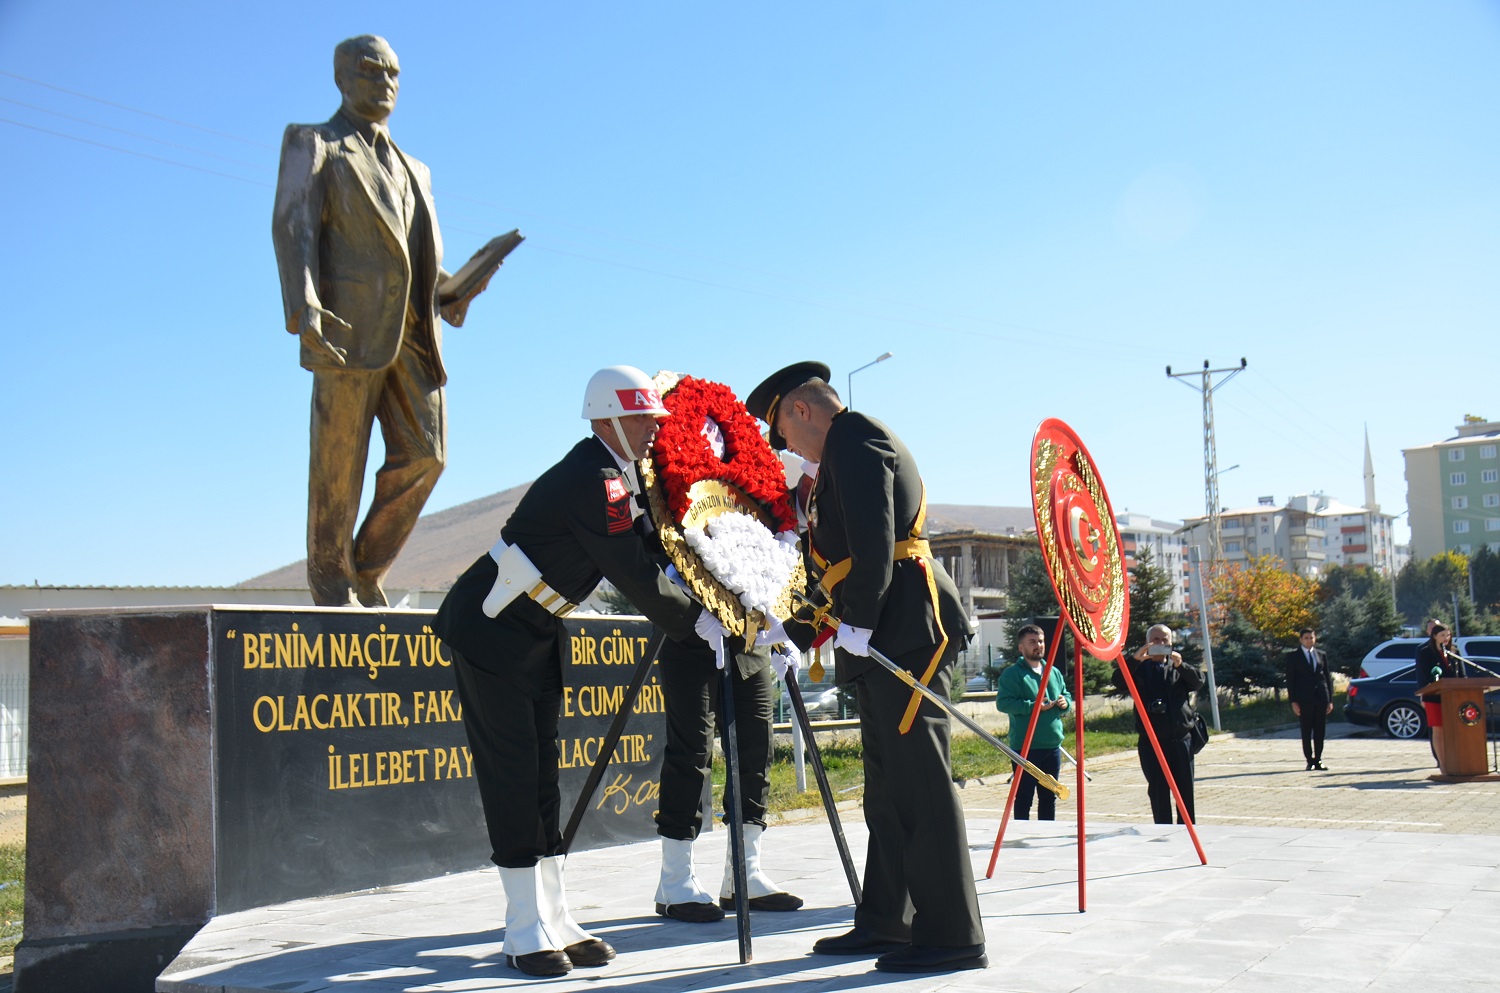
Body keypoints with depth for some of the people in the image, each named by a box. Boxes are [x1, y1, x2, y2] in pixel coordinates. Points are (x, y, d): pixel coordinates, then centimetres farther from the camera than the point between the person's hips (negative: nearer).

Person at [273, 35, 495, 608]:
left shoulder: (413, 169, 30)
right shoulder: (312, 143, 12)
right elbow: (291, 224, -3)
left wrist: (449, 292, 6)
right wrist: (303, 308, -19)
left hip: (410, 331, 5)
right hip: (349, 324, -5)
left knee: (423, 455, -2)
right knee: (339, 462, -3)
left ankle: (367, 571, 13)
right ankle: (331, 580, 8)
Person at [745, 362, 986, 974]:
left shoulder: (855, 440, -6)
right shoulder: (843, 456, 26)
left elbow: (874, 540, -19)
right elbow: (839, 558, 28)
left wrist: (857, 622, -18)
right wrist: (797, 635, 27)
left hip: (907, 630, -11)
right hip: (882, 642, 11)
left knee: (919, 782, -10)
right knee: (887, 786, 13)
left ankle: (952, 937, -7)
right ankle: (884, 923, 20)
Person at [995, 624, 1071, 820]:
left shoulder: (1054, 672, 14)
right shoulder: (1012, 673, -8)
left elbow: (1067, 695, 25)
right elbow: (1003, 703, -16)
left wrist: (1065, 702, 1)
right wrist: (1033, 706, -23)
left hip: (1052, 745, 7)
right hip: (1025, 747, -7)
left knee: (1049, 797, 15)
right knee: (1024, 797, -1)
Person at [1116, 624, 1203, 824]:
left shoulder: (1179, 667, 16)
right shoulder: (1140, 668, 8)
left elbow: (1198, 680, -3)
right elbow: (1118, 681, -11)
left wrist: (1181, 665, -21)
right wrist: (1134, 659, -26)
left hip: (1181, 739, 2)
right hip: (1151, 741, -2)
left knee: (1186, 790, 3)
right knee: (1158, 791, 0)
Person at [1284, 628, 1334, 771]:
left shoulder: (1321, 655, 12)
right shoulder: (1293, 656, 2)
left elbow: (1328, 677, 13)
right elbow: (1290, 680, -1)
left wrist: (1330, 699, 6)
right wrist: (1293, 701, -8)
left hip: (1321, 698, 3)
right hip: (1304, 699, -3)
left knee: (1320, 731, 4)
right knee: (1306, 732, 1)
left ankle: (1318, 760, 12)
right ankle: (1310, 761, 8)